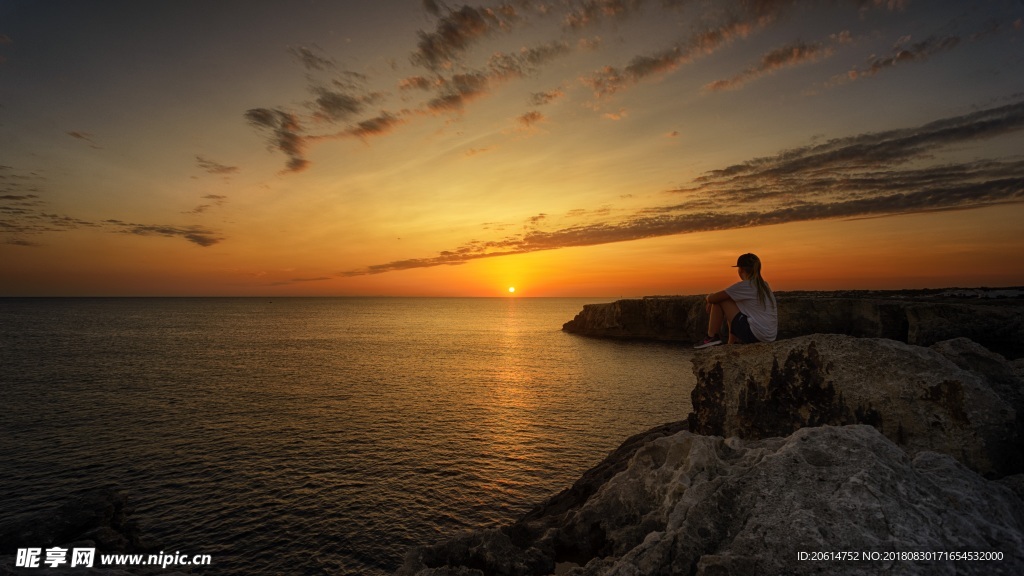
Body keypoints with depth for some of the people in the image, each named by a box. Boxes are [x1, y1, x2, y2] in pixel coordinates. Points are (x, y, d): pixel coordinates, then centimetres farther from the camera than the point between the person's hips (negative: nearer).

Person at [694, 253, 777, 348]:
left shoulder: (744, 286, -11)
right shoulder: (764, 285, 14)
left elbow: (712, 299, -10)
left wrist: (708, 297, 14)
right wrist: (711, 300, 16)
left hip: (754, 334, -9)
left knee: (719, 301, -2)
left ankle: (712, 337, 4)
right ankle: (732, 344, 27)